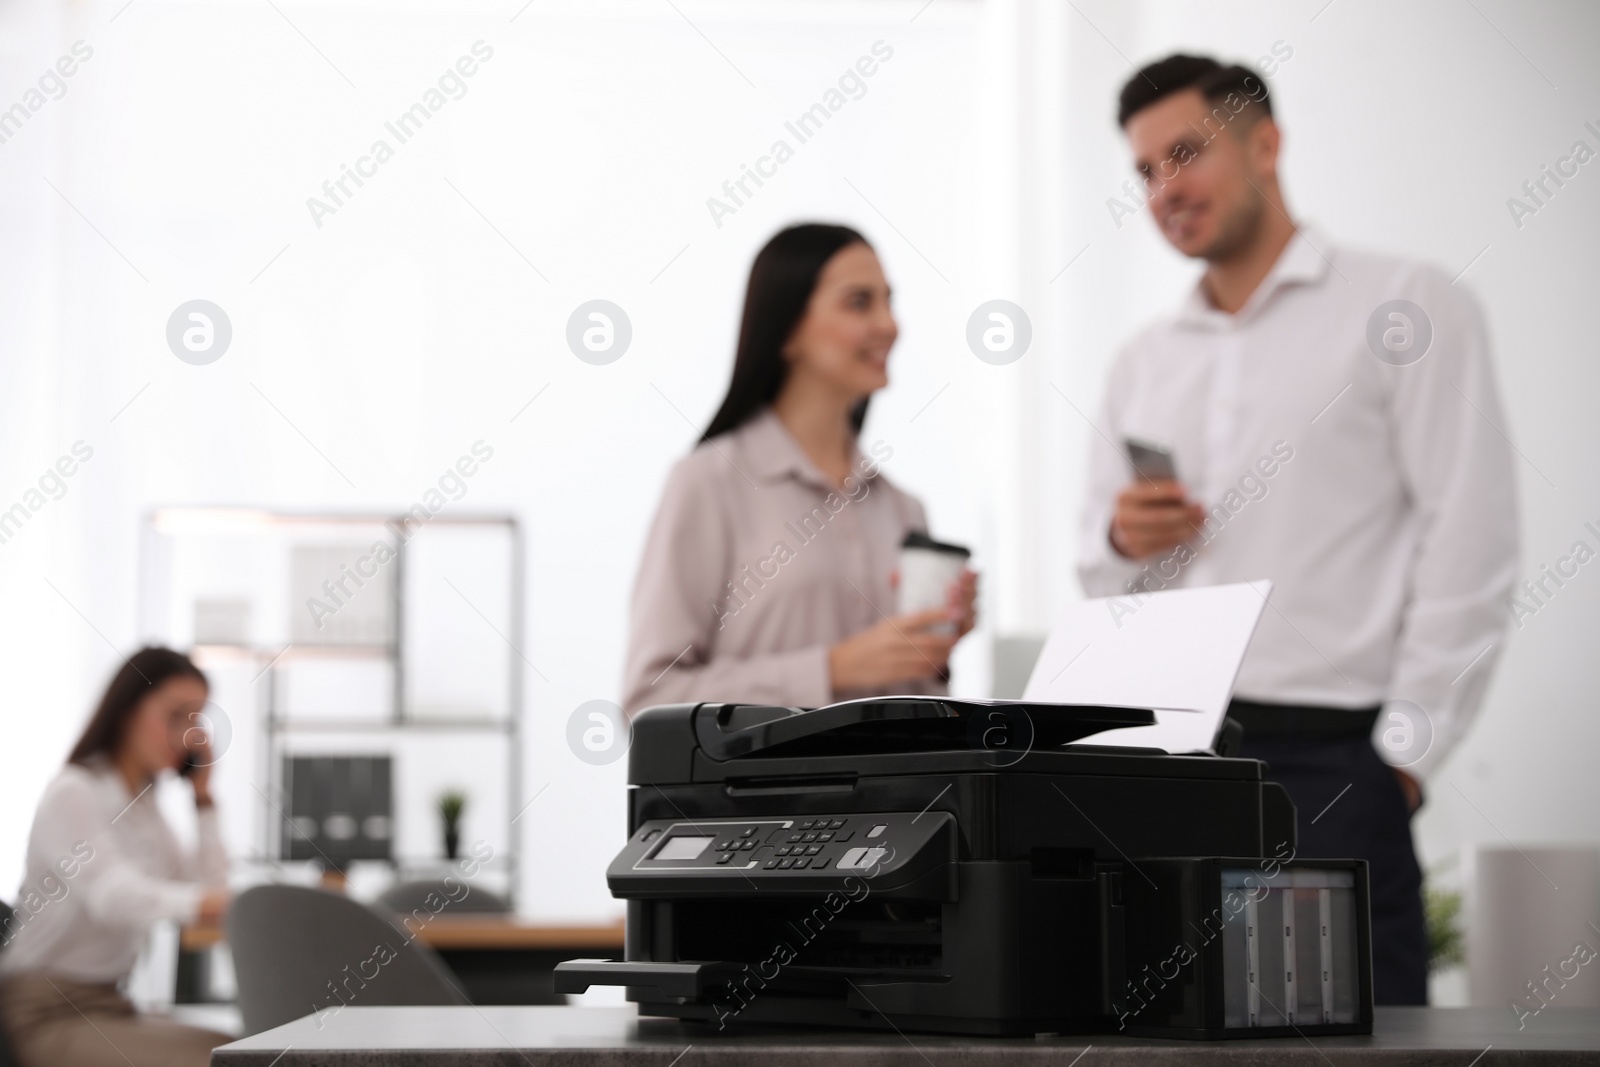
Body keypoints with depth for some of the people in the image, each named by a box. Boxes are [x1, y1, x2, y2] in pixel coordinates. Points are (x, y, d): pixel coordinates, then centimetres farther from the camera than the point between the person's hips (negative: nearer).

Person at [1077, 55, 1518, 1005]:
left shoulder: (1402, 308, 1)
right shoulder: (1145, 365, 19)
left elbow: (1472, 543, -6)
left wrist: (1405, 750, -11)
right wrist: (1122, 545, -1)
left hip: (1323, 760, -5)